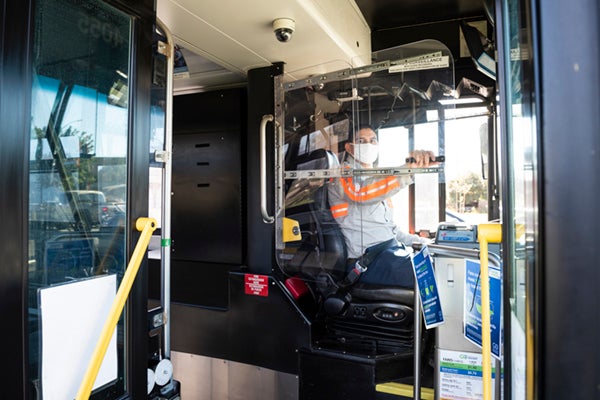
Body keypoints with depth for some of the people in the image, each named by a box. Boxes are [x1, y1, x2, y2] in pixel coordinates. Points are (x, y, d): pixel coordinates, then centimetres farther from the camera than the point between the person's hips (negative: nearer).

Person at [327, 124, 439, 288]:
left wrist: (416, 241, 19)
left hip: (392, 248, 9)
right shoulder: (343, 175, -1)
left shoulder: (376, 178, 27)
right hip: (368, 260, -9)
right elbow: (361, 192, -28)